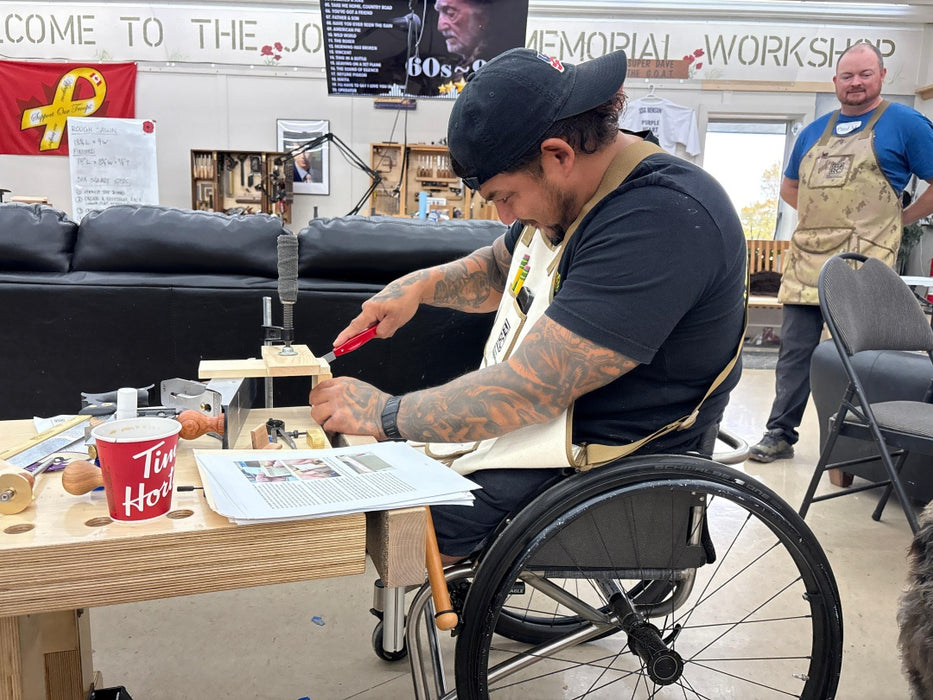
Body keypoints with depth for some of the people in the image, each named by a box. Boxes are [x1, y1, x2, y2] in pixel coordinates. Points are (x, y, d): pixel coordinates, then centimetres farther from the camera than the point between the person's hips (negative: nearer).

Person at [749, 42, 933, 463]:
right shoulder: (814, 131, 17)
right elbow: (789, 187, 28)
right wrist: (822, 214, 16)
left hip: (863, 259, -5)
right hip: (807, 256, 5)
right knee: (794, 350, 6)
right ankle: (780, 434, 14)